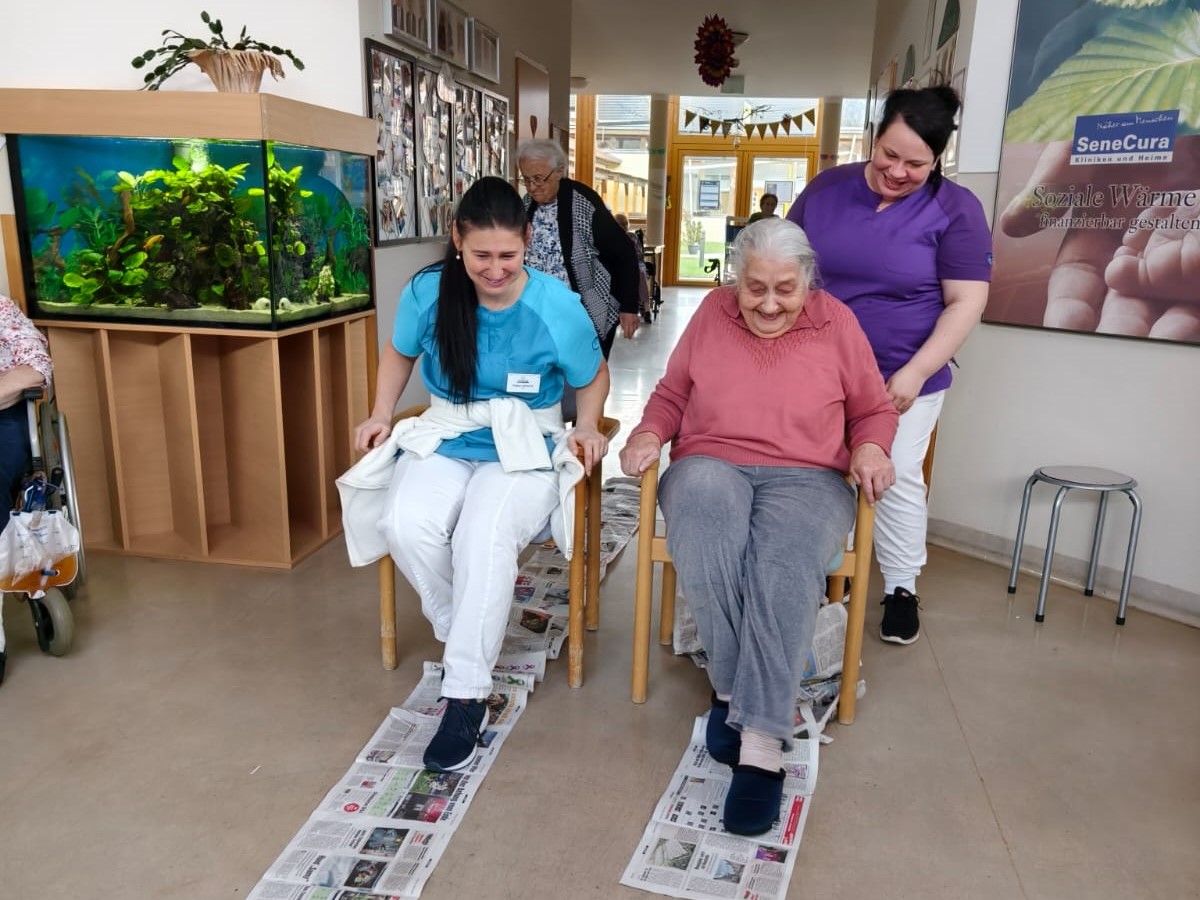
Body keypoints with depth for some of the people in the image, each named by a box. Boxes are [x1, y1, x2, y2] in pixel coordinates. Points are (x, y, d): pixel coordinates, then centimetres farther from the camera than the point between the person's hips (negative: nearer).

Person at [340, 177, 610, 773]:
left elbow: (594, 377, 8)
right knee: (406, 524, -30)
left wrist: (586, 429, -7)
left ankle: (466, 697, -20)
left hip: (527, 450, -2)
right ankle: (466, 638, -3)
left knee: (485, 534, -34)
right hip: (443, 441, 3)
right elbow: (400, 352, 17)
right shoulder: (428, 292, -3)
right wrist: (381, 415, 5)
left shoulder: (556, 306, -9)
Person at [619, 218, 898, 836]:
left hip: (807, 477, -1)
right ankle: (733, 687, -18)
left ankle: (761, 743, -33)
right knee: (706, 536, -36)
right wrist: (650, 434, -3)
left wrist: (870, 448, -6)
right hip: (710, 465, 1)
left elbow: (874, 410, 16)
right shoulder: (713, 313, 12)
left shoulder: (836, 323, 10)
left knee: (785, 564, -35)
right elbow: (671, 394, 18)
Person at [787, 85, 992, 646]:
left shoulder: (955, 210, -6)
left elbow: (966, 302, -9)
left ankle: (901, 588, 22)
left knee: (896, 479, 6)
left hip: (900, 377, -2)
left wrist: (915, 373, -16)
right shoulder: (826, 188, 1)